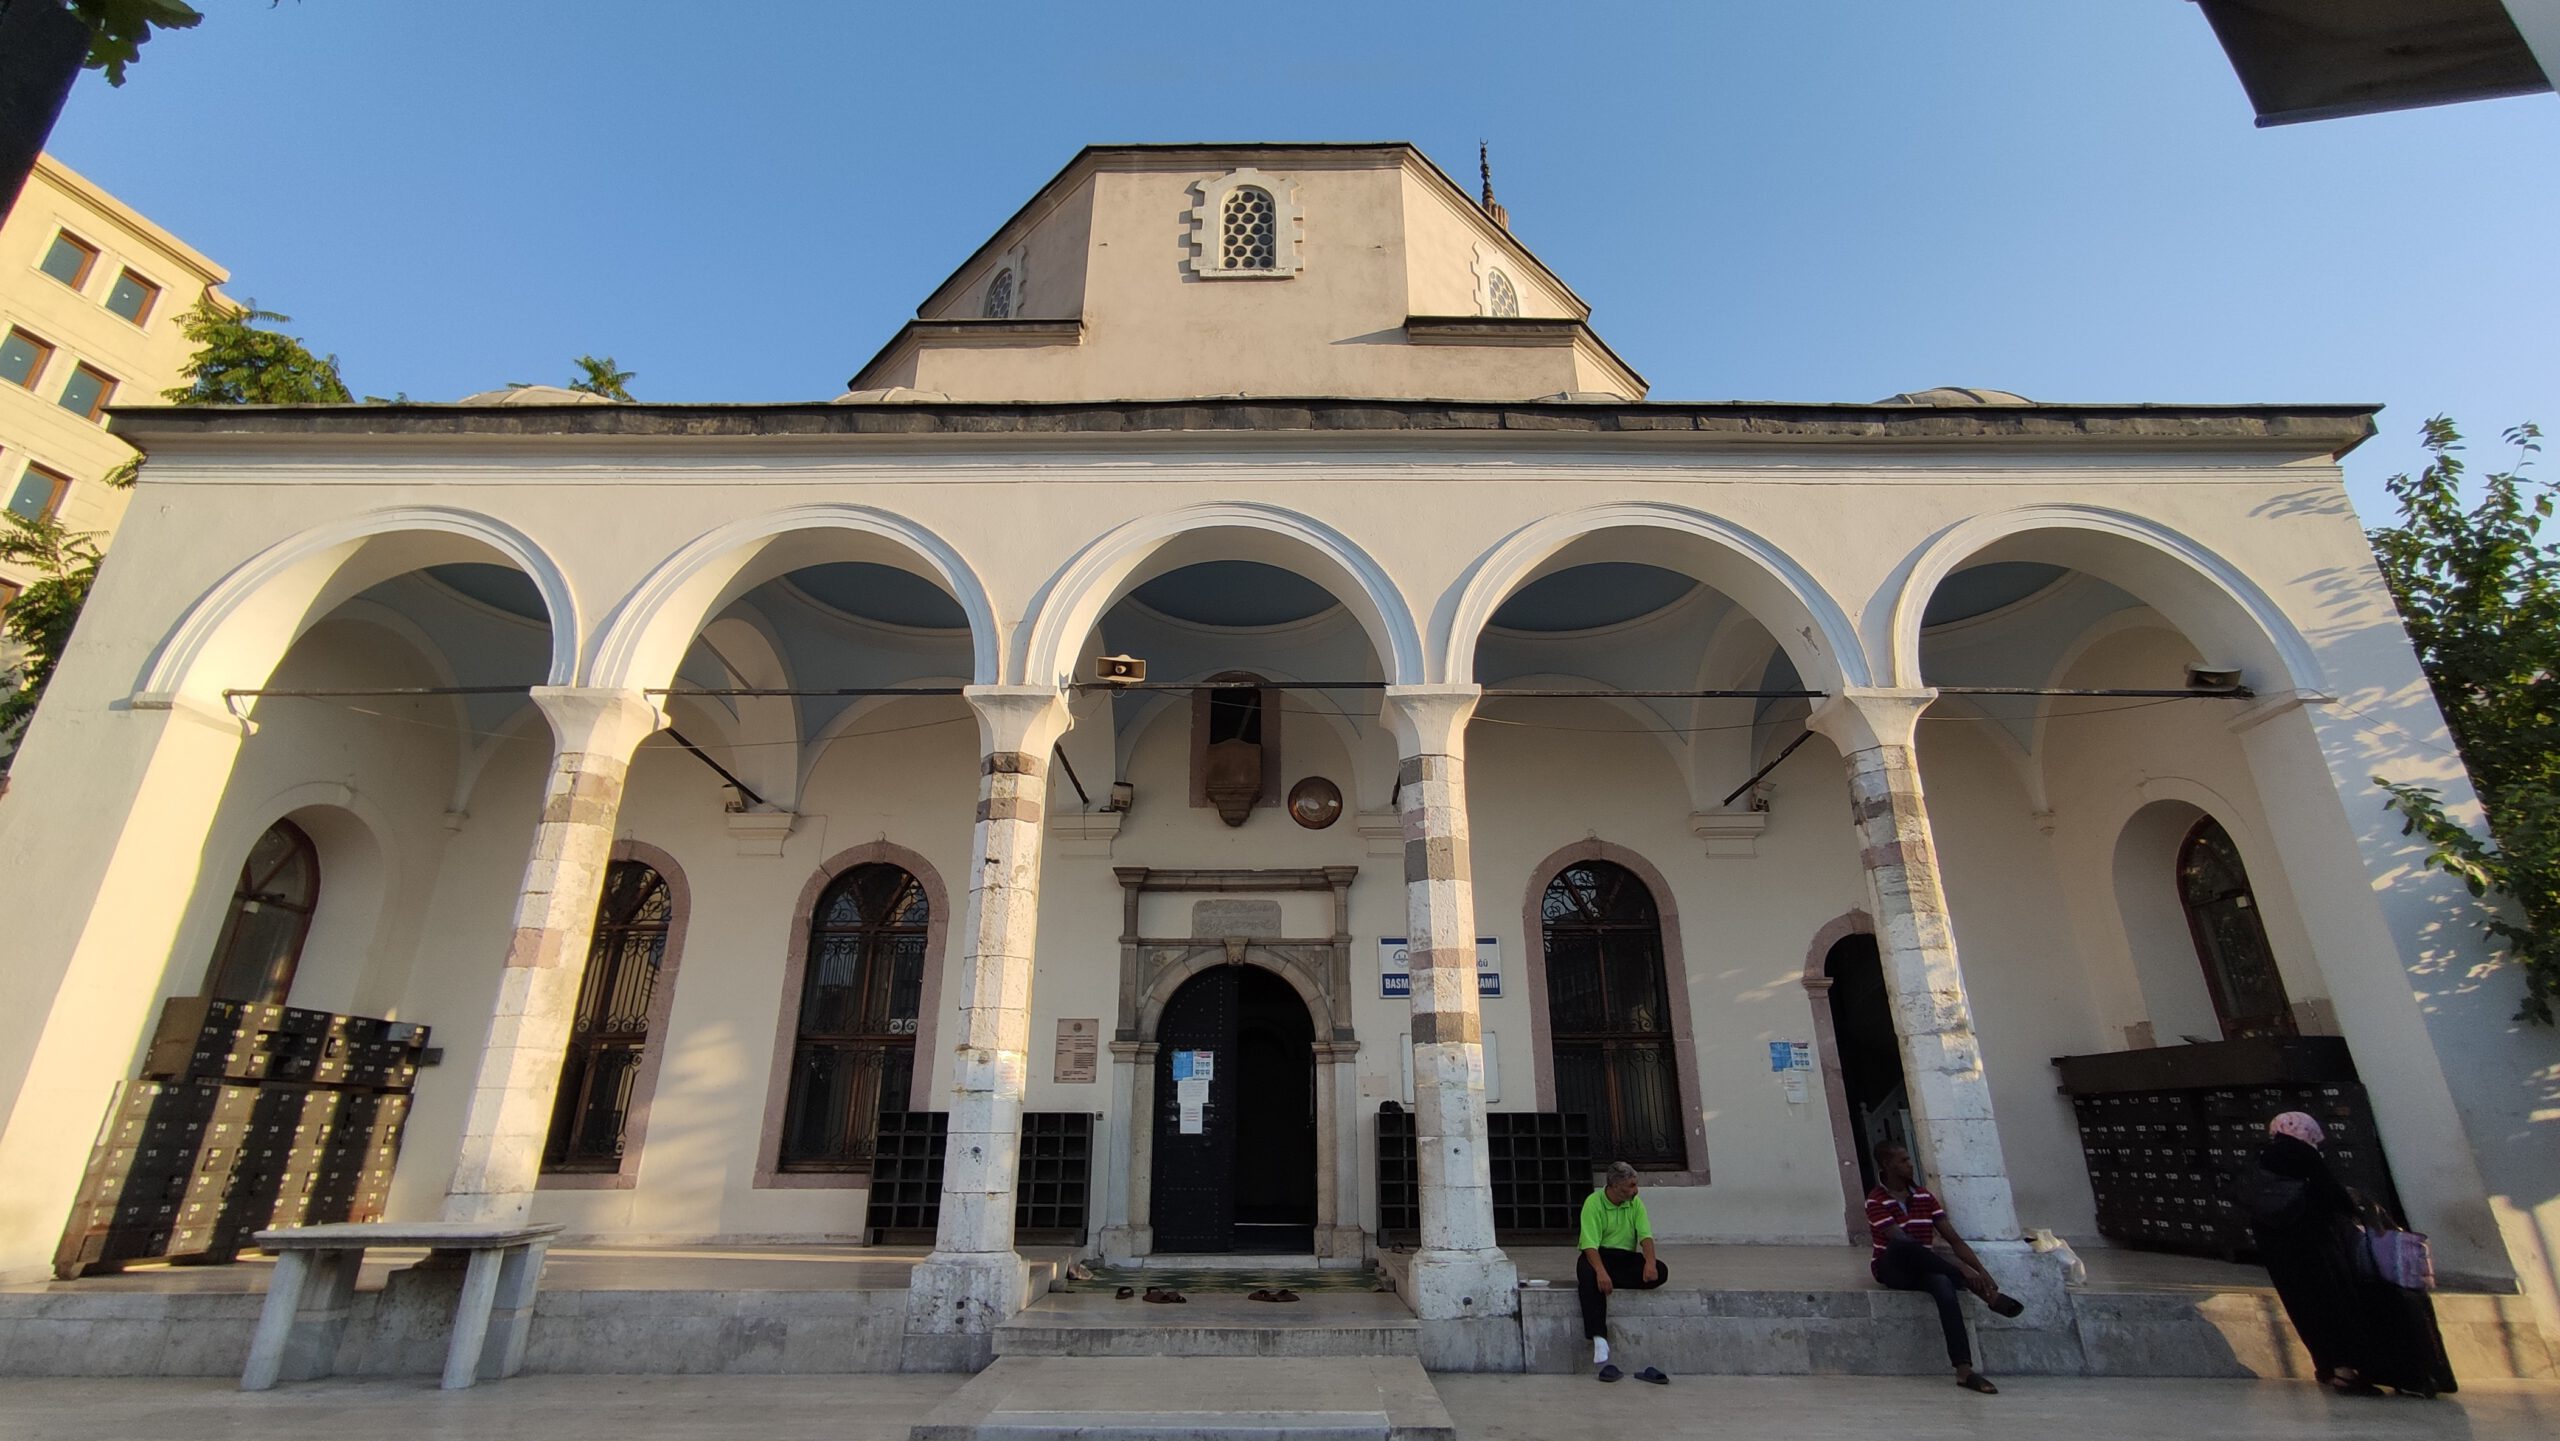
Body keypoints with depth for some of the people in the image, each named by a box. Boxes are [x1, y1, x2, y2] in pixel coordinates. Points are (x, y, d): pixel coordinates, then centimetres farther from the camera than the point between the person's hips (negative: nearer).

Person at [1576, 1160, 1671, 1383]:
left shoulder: (1635, 1202, 4)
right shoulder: (1594, 1202, -13)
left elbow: (1645, 1235, -6)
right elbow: (1590, 1243, -21)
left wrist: (1650, 1262, -28)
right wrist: (1600, 1272, -39)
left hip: (1626, 1258, 5)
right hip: (1598, 1256, -5)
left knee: (1660, 1271, -23)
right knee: (1590, 1277, -39)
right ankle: (1599, 1341, -41)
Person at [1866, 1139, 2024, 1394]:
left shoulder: (1924, 1196, 8)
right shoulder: (1876, 1201, -12)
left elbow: (1954, 1239, 6)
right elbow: (1903, 1243, -22)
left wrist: (1981, 1270, -14)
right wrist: (1960, 1267, -26)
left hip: (1922, 1269, 4)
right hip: (1891, 1269, -4)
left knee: (1944, 1286, -33)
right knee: (1903, 1246, -39)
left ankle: (1964, 1370, -44)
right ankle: (1984, 1293, -31)